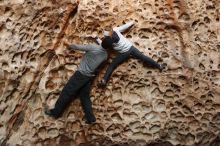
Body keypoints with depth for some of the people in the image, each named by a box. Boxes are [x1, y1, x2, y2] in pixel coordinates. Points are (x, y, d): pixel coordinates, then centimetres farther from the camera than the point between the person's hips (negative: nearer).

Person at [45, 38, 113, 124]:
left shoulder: (93, 47, -17)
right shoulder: (105, 55, 1)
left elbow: (78, 47, -9)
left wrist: (69, 46, 9)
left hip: (81, 74, -6)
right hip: (90, 76, 7)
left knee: (67, 92, 2)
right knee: (84, 96, 11)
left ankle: (55, 112, 10)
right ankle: (91, 118, 5)